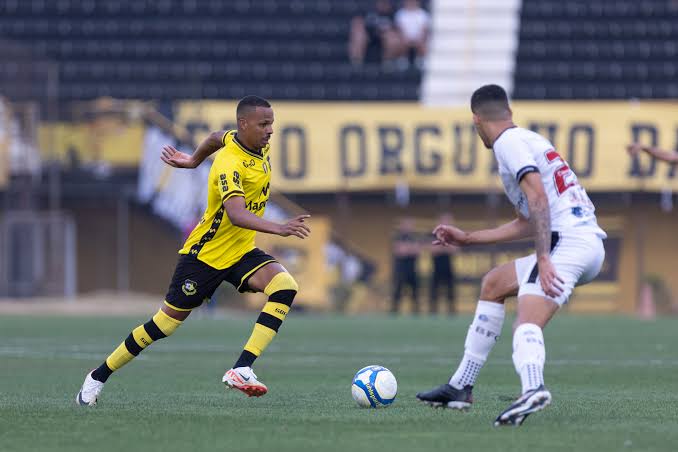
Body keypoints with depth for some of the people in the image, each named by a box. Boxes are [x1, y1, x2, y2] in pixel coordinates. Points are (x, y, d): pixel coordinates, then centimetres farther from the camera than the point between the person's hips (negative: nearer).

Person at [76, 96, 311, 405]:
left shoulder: (261, 145, -2)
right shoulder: (230, 164, -28)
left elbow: (217, 138, 21)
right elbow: (236, 215, -44)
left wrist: (194, 160, 36)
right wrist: (279, 229, -56)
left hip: (241, 252, 7)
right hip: (206, 253, -7)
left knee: (285, 287, -21)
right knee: (166, 322, 2)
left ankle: (241, 370, -26)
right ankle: (98, 377, 22)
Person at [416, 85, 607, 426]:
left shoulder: (510, 142, -3)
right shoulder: (529, 140, 27)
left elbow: (538, 199, -19)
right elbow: (528, 224, 33)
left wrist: (543, 258, -27)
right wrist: (467, 238, 39)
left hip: (568, 241, -10)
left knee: (528, 322, -27)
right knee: (493, 284, 25)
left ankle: (532, 389, -58)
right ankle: (460, 388, 28)